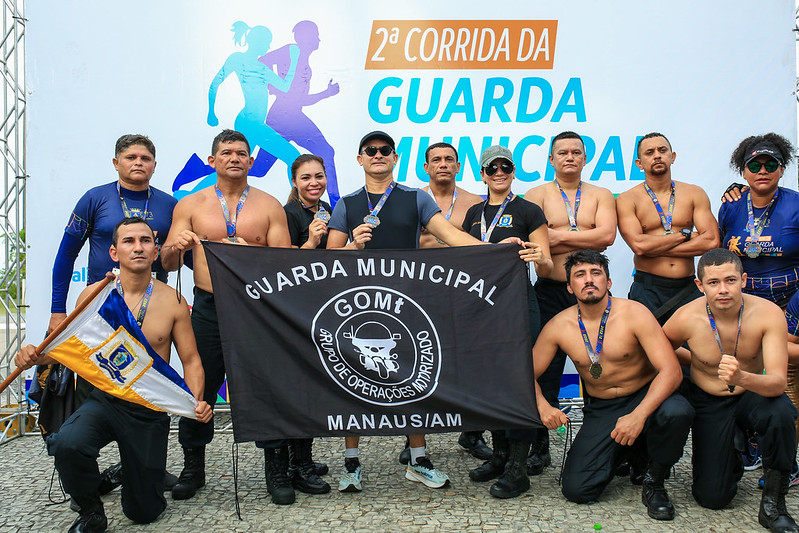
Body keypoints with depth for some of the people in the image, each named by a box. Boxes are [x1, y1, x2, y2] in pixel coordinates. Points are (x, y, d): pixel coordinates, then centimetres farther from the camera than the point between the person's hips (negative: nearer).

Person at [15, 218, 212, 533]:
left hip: (151, 411, 0)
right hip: (104, 401, 0)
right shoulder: (93, 295, -4)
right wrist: (36, 357, -13)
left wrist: (198, 399, -18)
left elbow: (190, 360, -1)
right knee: (67, 444, -34)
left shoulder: (172, 301, -6)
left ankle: (130, 471, 45)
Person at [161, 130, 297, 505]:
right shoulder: (190, 205, 11)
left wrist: (252, 254, -18)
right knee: (199, 386, 6)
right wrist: (176, 245, -14)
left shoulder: (269, 206, 7)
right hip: (208, 308, 1)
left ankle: (277, 469, 14)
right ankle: (193, 467, 26)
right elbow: (168, 263, 9)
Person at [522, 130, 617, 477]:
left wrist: (560, 235, -9)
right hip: (550, 291, -1)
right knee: (545, 367, 0)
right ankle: (540, 445, 11)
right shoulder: (537, 195, 7)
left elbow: (607, 235, -8)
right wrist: (586, 236, -8)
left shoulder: (600, 196, 11)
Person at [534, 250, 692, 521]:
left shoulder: (633, 313, -16)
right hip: (600, 411, 2)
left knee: (677, 412, -37)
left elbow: (671, 370, -22)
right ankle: (625, 453, 21)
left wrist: (639, 415, -36)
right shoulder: (559, 326, -8)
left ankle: (654, 480, -5)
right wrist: (543, 406, -22)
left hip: (646, 397, -2)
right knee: (576, 490, -12)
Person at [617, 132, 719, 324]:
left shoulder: (694, 194, 9)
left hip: (688, 289, 2)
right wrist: (685, 234, -4)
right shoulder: (627, 199, 1)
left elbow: (712, 241, -3)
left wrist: (655, 247, -7)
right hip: (647, 290, -2)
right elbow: (638, 244, -14)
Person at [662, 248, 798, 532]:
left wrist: (742, 377, -49)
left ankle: (772, 504, -12)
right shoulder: (687, 318, -22)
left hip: (753, 393, 0)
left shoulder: (768, 313, -22)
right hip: (708, 402, 0)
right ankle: (732, 454, 30)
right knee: (712, 498, -6)